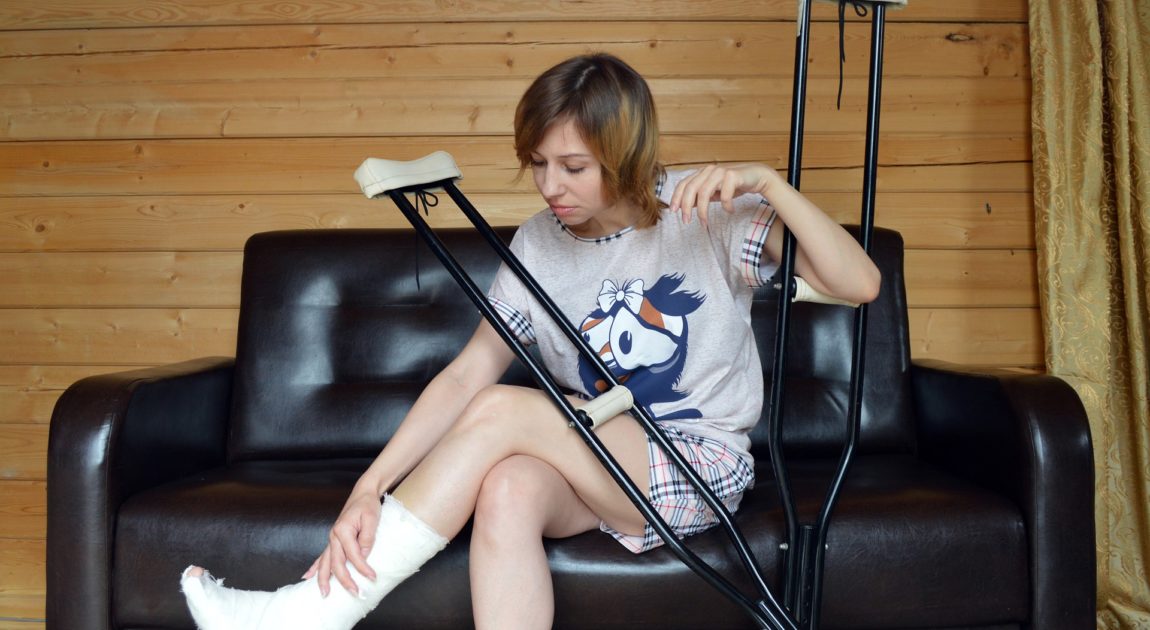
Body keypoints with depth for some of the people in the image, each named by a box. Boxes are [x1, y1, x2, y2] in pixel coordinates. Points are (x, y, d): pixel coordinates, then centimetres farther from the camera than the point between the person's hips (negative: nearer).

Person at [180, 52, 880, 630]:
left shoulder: (706, 212, -10)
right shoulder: (539, 244, -1)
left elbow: (860, 284, -18)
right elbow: (465, 374, -8)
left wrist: (768, 182, -32)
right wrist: (370, 488, -20)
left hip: (705, 468, -3)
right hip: (598, 466, 4)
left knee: (503, 410, -26)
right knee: (508, 489, -33)